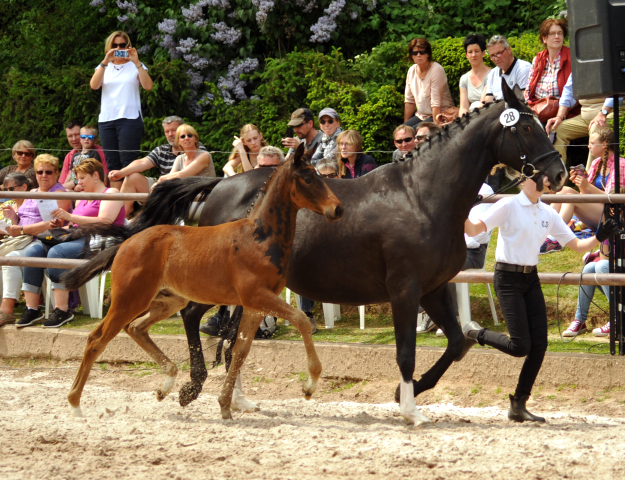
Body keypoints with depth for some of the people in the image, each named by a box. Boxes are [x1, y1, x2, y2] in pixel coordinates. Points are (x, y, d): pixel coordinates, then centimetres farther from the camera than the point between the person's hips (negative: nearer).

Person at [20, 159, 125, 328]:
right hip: (75, 239, 9)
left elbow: (104, 222, -14)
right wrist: (60, 226, 5)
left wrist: (70, 217, -15)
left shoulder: (110, 194, 2)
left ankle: (62, 310, -34)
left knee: (57, 252, -35)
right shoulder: (83, 199, 29)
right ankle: (31, 309, -23)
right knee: (33, 250, -15)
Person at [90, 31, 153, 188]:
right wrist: (105, 62, -13)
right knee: (112, 163, 2)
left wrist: (137, 62, -14)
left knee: (128, 163, -10)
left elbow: (148, 86, -8)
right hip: (106, 120, 3)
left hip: (130, 118, -3)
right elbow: (94, 85, -4)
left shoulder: (135, 67, 9)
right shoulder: (104, 67, 16)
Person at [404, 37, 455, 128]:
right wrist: (405, 124, 9)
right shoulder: (412, 70, 5)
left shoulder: (436, 70, -15)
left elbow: (436, 103, -21)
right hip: (421, 116, 7)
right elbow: (409, 100, 11)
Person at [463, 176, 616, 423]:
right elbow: (473, 230, -16)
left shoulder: (548, 214, 8)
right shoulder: (508, 206, -9)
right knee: (521, 346, -13)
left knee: (539, 345, -2)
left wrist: (598, 239, -7)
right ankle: (474, 333, 13)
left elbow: (576, 245, 11)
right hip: (508, 279, -6)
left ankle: (518, 406, 9)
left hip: (531, 279, 6)